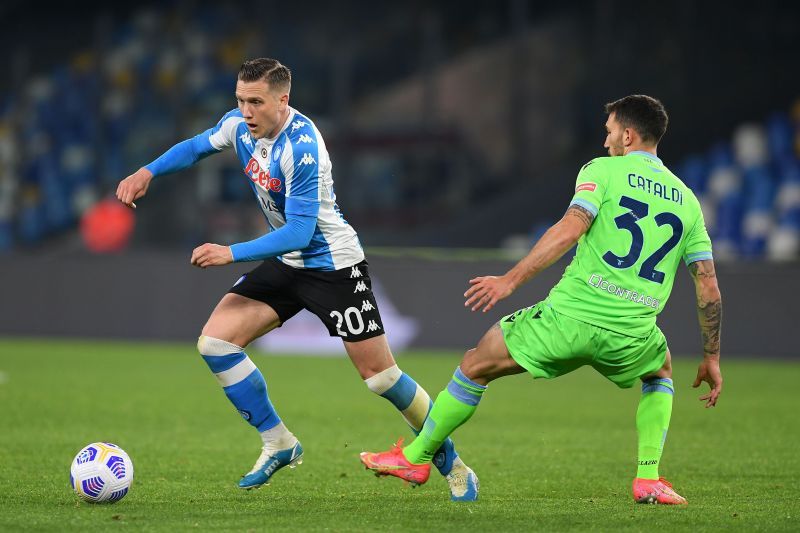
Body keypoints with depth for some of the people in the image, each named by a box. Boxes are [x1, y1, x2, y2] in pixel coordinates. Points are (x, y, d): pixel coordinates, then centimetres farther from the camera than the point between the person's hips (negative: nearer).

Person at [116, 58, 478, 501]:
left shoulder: (302, 148, -29)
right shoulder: (240, 125, -6)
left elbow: (299, 232, -31)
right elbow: (197, 146, 15)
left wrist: (232, 253, -37)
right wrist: (148, 172, -2)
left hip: (333, 265, -7)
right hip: (285, 264, 7)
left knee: (378, 373, -5)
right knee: (215, 341, -8)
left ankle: (451, 463, 15)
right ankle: (279, 444, 5)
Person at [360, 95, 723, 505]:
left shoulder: (602, 170, 4)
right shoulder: (686, 201, 15)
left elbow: (570, 228, -13)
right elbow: (708, 287, 13)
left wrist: (512, 279, -11)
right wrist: (711, 358, 22)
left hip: (569, 315, -3)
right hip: (631, 334, 3)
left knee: (476, 365, 17)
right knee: (660, 372, 37)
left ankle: (416, 458, 27)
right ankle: (648, 478, 20)